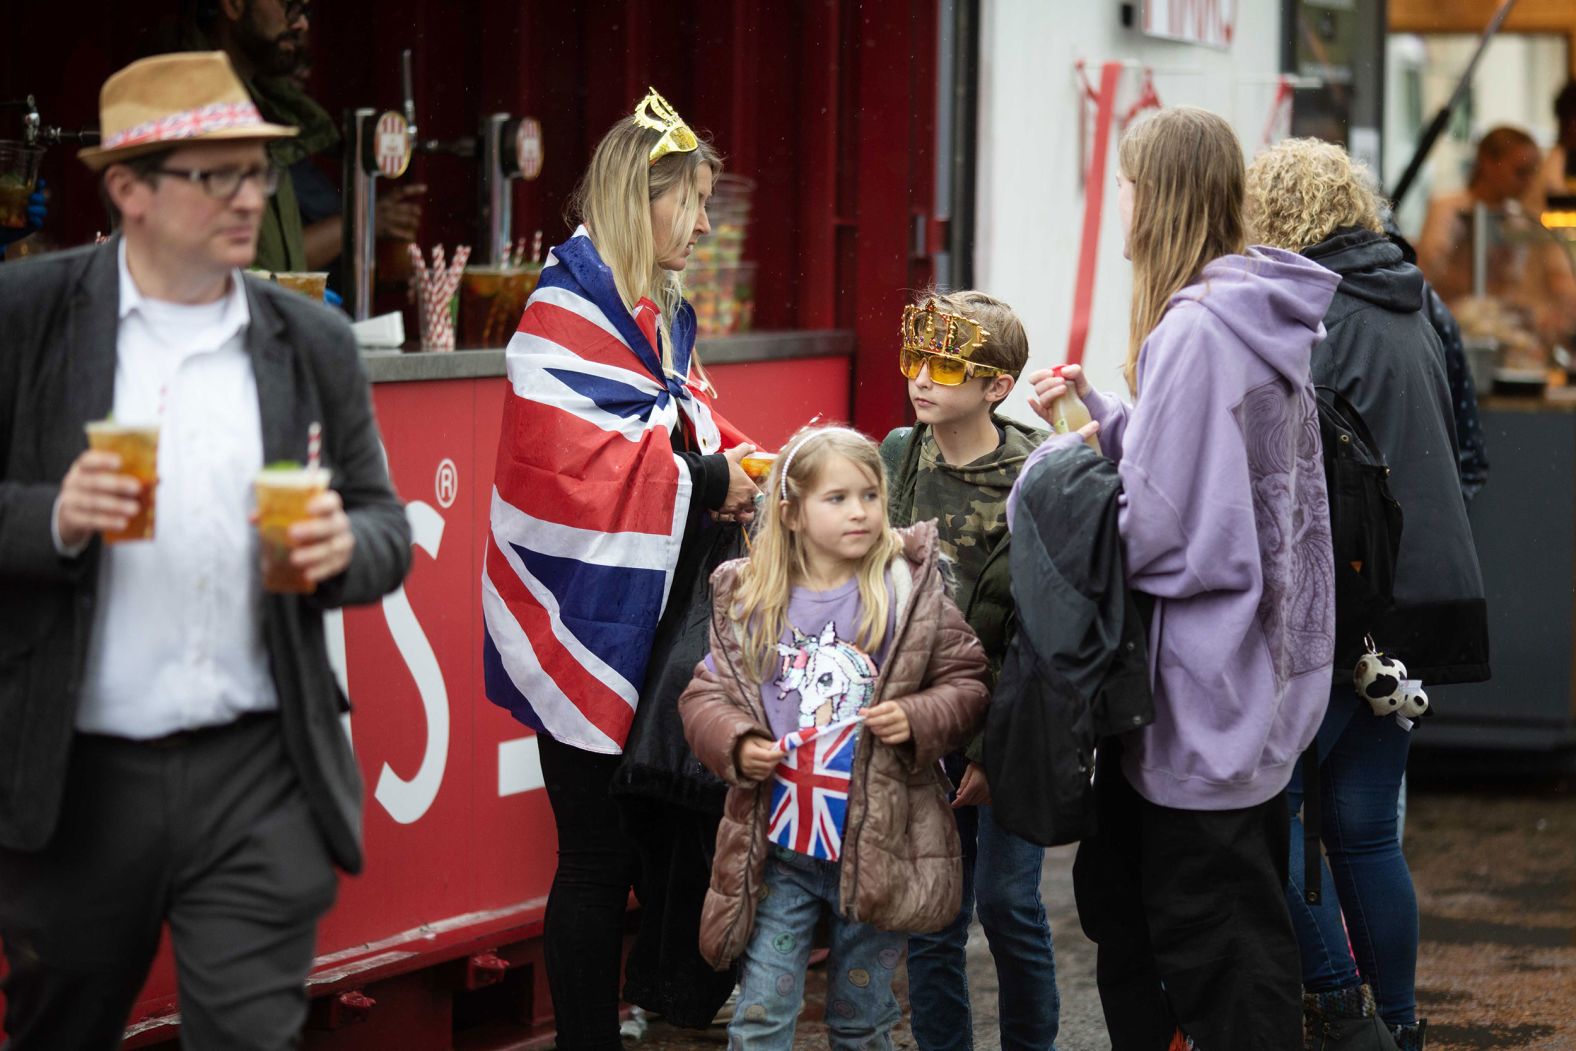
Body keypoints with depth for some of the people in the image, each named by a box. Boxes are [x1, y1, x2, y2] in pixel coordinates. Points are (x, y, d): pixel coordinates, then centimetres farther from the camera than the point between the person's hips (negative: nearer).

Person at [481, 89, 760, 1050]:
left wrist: (750, 471, 1)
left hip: (661, 626, 9)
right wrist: (705, 479, -16)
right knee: (601, 858, -3)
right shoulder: (571, 305, -12)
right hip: (596, 631, -9)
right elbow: (572, 453, -23)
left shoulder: (666, 313, 16)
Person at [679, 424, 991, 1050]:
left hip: (876, 851, -1)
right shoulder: (749, 600, 0)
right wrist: (734, 742, -13)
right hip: (777, 851, 1)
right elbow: (704, 695, 6)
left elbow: (967, 682, 0)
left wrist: (919, 720, -18)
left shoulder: (910, 591, -4)